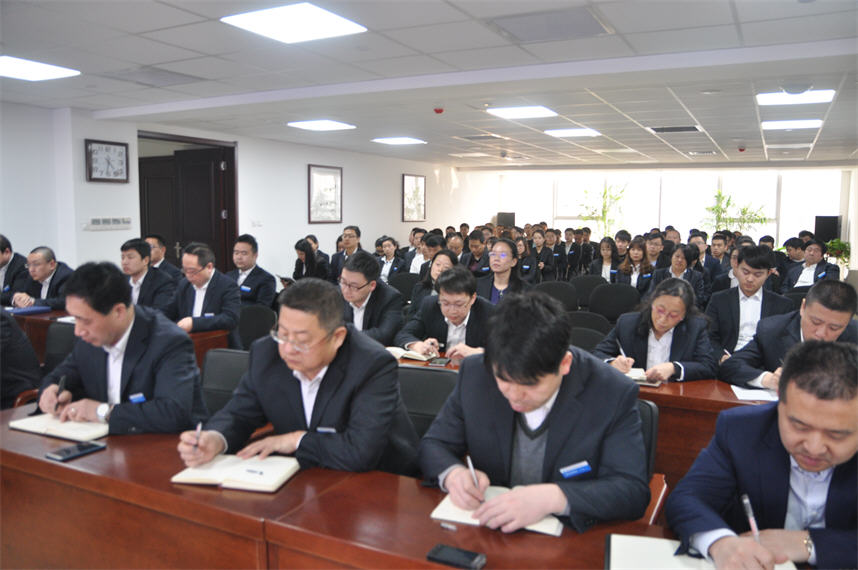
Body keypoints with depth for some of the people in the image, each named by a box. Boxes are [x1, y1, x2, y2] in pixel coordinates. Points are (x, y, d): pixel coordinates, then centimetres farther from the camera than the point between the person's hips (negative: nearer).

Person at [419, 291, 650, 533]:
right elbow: (434, 444, 2)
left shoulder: (615, 395, -14)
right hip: (486, 534, 3)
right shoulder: (474, 373, -7)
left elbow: (633, 490, -15)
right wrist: (452, 473, -20)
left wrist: (554, 498, -30)